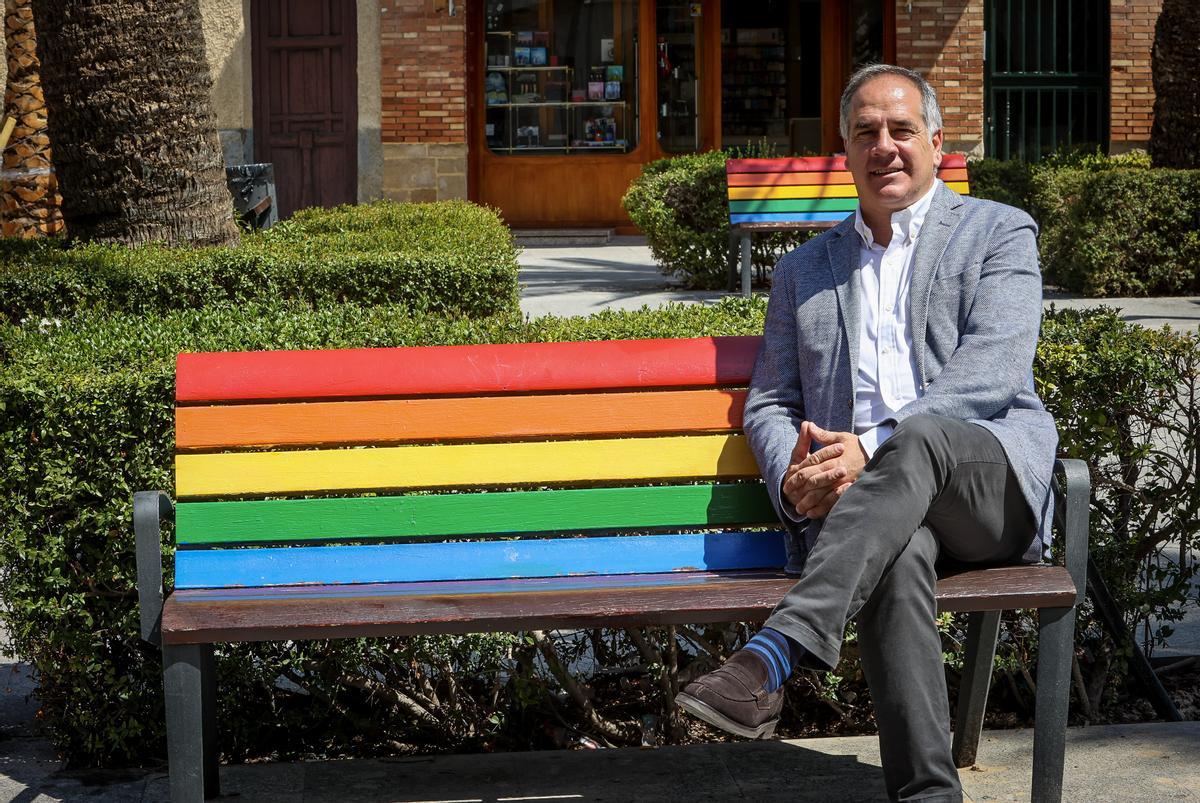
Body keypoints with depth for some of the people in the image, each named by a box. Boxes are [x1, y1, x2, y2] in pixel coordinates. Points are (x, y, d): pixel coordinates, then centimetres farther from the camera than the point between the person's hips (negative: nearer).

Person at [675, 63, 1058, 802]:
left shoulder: (1000, 234, 13)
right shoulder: (803, 271, 25)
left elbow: (991, 373, -4)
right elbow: (769, 405, 20)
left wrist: (874, 446, -18)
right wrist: (793, 475, -7)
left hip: (993, 481, -2)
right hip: (855, 499, 2)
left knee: (919, 437, -38)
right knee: (898, 547, -36)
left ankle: (775, 656, -50)